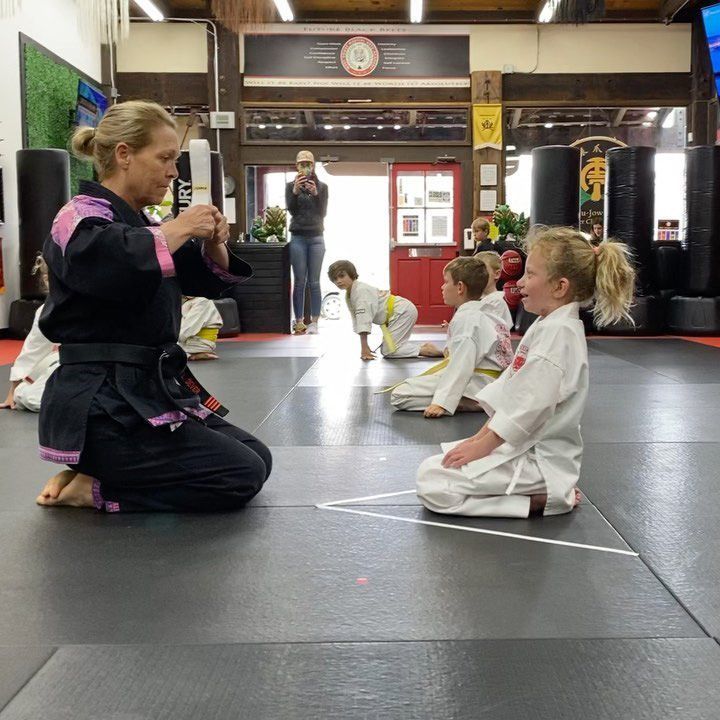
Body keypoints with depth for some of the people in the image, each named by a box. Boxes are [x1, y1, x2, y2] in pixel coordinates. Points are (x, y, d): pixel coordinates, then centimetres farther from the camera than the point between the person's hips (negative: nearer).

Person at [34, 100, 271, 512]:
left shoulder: (140, 225, 15)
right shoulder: (80, 219, -11)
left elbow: (213, 280, 21)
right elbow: (111, 265, -37)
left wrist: (213, 244, -1)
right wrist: (177, 231, -21)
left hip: (153, 387, 9)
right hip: (103, 402, -9)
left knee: (257, 458, 10)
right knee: (242, 476, -13)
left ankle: (98, 473, 10)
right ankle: (93, 487, -4)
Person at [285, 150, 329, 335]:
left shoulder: (322, 187, 8)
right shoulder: (291, 186, 7)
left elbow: (323, 213, 1)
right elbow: (291, 210, -4)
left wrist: (315, 194, -14)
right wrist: (295, 191, -18)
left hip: (316, 238, 0)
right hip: (298, 238, 0)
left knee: (314, 282, -3)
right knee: (299, 282, -2)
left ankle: (314, 322, -1)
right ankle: (299, 321, 2)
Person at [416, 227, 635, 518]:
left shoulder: (558, 333, -22)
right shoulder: (547, 325, 11)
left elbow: (528, 406, -25)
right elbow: (510, 390, 14)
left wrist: (483, 447, -17)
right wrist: (481, 436, 8)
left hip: (540, 458, -10)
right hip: (525, 444, 10)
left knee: (431, 483, -15)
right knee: (431, 467, 19)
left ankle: (544, 498, -8)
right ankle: (542, 488, 11)